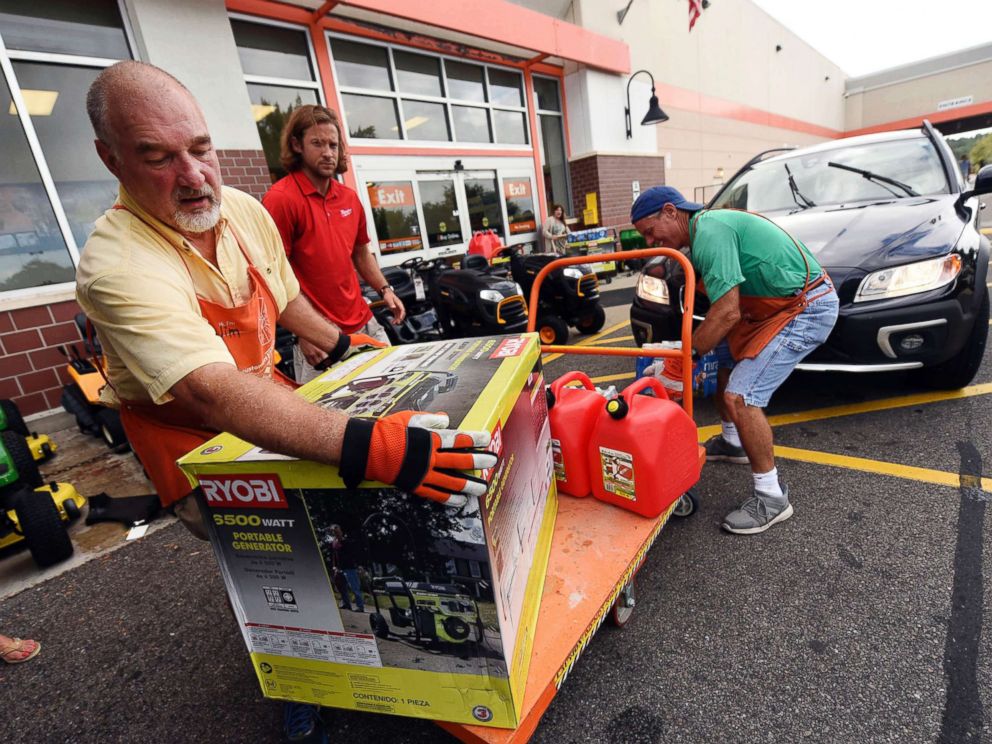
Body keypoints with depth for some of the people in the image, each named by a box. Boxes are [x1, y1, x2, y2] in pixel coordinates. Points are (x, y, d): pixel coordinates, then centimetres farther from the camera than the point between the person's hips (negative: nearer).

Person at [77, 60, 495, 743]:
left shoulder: (247, 211, -7)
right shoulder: (118, 265, -30)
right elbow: (215, 393, -45)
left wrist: (342, 344, 16)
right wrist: (366, 446, -56)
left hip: (264, 396, 6)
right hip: (187, 436, -6)